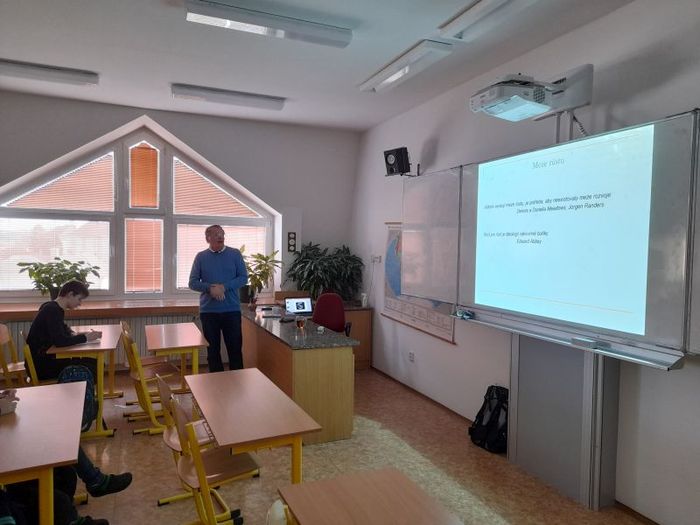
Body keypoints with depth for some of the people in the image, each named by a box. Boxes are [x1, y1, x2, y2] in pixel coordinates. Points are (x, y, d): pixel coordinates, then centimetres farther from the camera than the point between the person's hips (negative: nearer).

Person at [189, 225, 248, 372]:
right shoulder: (200, 257, 3)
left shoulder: (235, 254, 2)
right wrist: (210, 288, -17)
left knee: (235, 348, 5)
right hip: (208, 311, 1)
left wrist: (224, 287, -15)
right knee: (212, 349, 10)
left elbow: (243, 278, -1)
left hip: (232, 309, -1)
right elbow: (193, 283, 1)